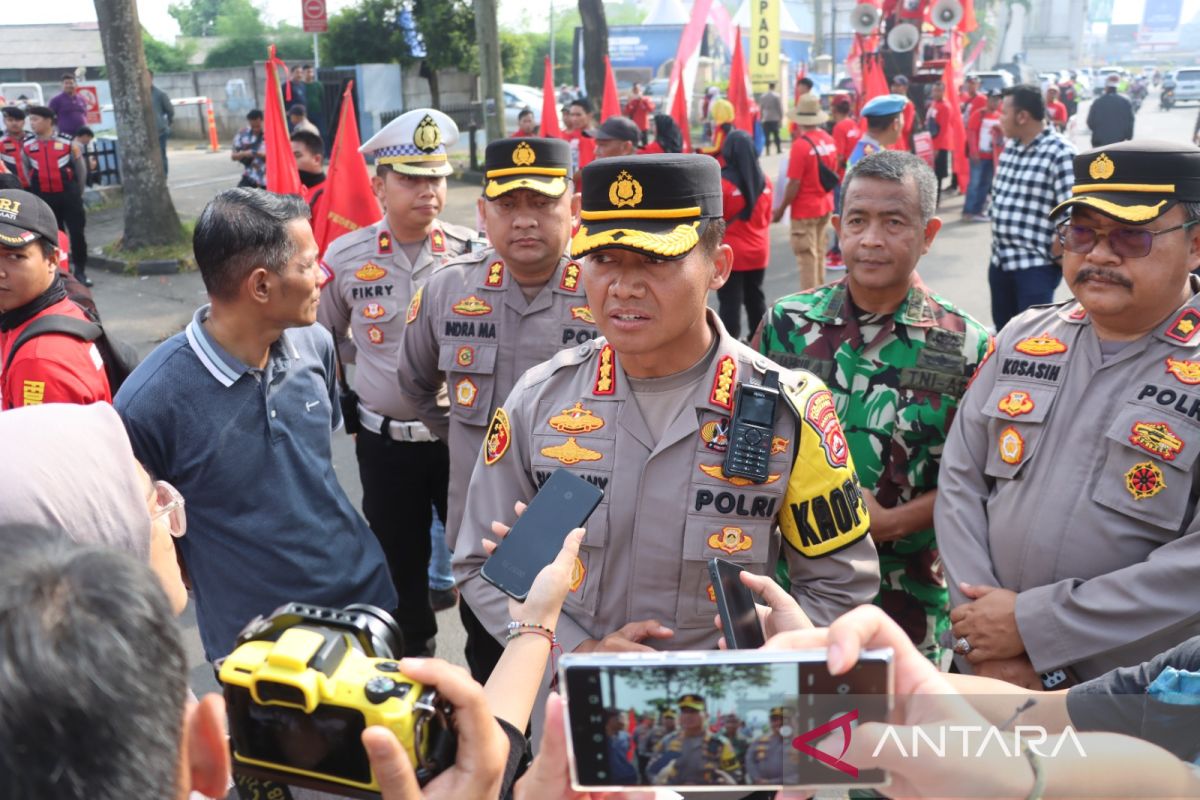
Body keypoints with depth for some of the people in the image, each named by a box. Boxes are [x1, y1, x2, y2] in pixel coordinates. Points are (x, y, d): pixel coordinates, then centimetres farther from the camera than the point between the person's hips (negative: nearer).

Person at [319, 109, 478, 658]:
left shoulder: (473, 252, -8)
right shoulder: (346, 256, -4)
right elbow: (322, 335, 11)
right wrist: (373, 364, 5)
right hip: (384, 441, 1)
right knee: (399, 562, 17)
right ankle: (412, 665, 38)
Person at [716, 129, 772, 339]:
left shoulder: (721, 182, -18)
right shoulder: (764, 180, 0)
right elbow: (767, 218, 11)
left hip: (730, 253, -6)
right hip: (758, 251, 6)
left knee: (730, 302, 1)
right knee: (755, 298, 17)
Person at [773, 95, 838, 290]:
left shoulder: (800, 144, -19)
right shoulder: (829, 140, 2)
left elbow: (794, 183, -19)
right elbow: (832, 174, 12)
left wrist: (781, 209, -9)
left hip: (805, 210, -7)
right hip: (826, 206, 7)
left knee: (807, 257, 0)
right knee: (819, 254, 18)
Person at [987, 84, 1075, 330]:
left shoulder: (1060, 154, -15)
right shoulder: (1010, 149, 10)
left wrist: (1052, 255, -13)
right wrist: (996, 242, 14)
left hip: (1036, 265, -8)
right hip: (1000, 259, 8)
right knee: (1003, 332, 18)